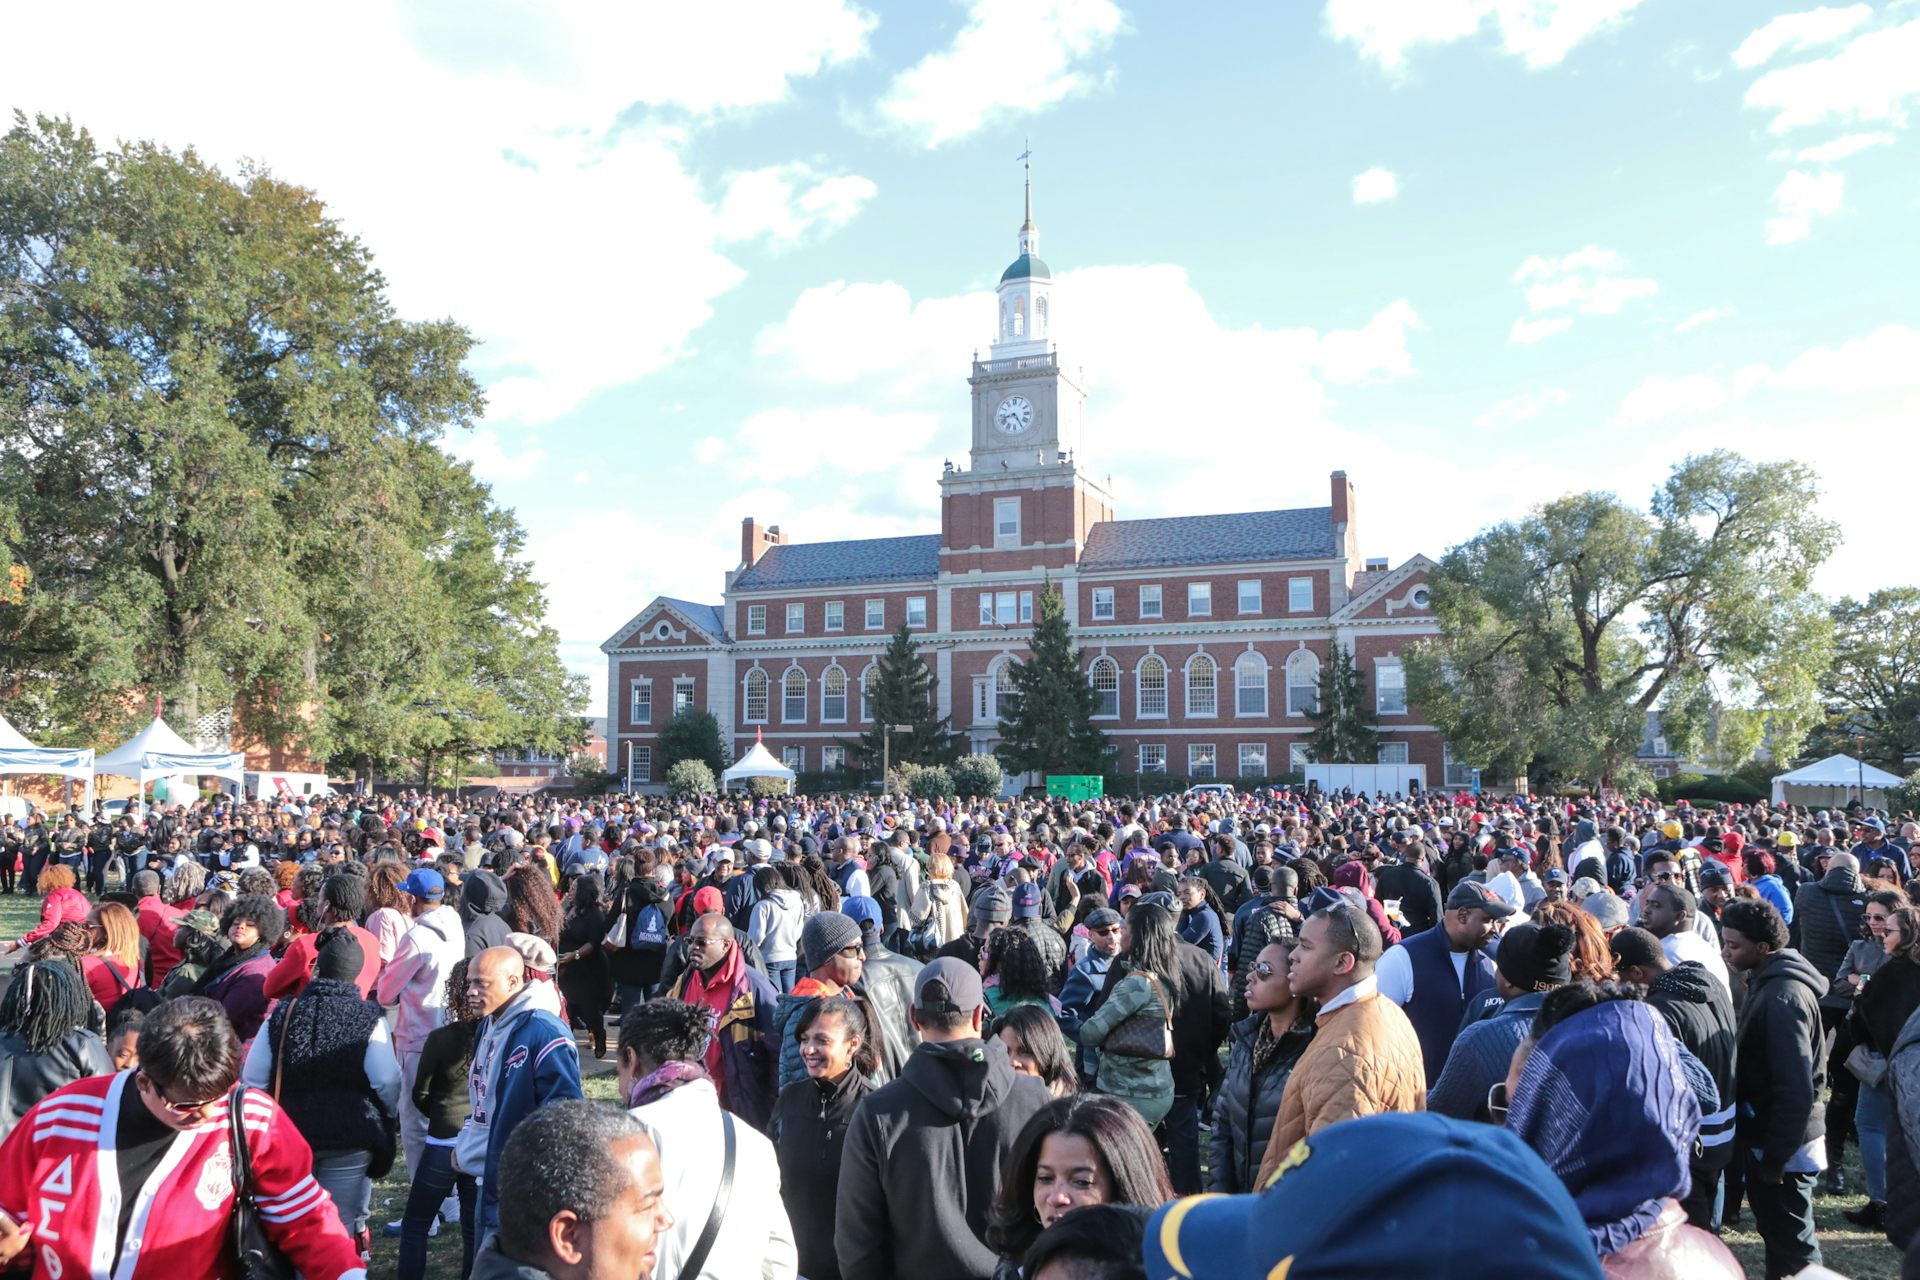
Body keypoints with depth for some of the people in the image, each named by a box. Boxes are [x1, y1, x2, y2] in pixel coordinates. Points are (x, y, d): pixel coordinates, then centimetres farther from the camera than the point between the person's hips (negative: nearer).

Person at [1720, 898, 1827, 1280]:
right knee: (1777, 1231, 20)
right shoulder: (1766, 983, 8)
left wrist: (1775, 1157, -21)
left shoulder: (1783, 997, -23)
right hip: (1765, 1137, 9)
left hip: (1782, 1147, -9)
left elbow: (1795, 1088, -25)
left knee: (1790, 1241, 2)